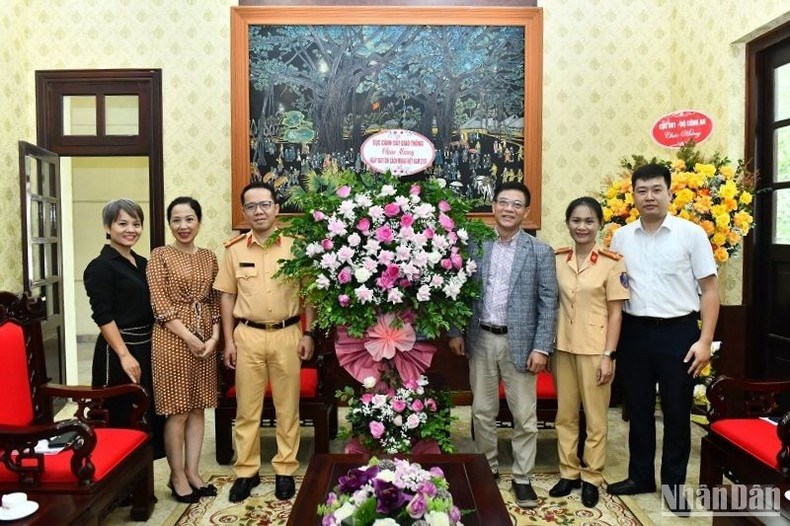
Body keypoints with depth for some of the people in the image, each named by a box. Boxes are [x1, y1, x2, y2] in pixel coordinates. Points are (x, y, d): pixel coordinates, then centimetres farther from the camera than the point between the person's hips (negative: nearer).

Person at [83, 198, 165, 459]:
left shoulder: (142, 263, 12)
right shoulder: (101, 266, -9)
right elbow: (103, 316, -16)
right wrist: (125, 355, -21)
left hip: (147, 348, 8)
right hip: (120, 352, -8)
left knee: (150, 415, 14)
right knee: (125, 421, 0)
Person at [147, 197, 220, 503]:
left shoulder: (209, 257, 10)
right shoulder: (159, 256, -4)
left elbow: (215, 302, 9)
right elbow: (161, 306, -10)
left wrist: (214, 337, -4)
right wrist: (190, 338, -15)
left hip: (206, 339, 5)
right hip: (173, 339, -5)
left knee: (197, 408, 10)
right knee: (177, 411, 2)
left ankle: (193, 472, 21)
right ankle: (177, 476, 16)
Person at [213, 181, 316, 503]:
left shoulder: (294, 247, -1)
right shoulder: (234, 250, 3)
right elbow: (227, 296, 7)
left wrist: (308, 334, -1)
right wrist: (229, 341, 3)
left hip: (287, 334, -1)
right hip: (248, 335, 1)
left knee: (287, 407, 8)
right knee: (247, 408, 9)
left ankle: (285, 470, 22)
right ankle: (246, 471, 23)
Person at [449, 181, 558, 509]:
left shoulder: (540, 252, -3)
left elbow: (548, 302, -5)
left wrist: (542, 347, -11)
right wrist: (456, 331, 2)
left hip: (519, 341, -2)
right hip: (481, 339, 2)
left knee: (524, 415, 6)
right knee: (482, 411, 13)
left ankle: (522, 478, 22)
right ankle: (487, 468, 31)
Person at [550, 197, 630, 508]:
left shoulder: (612, 263, -8)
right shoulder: (556, 259, 2)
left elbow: (615, 313, -6)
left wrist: (608, 355, -10)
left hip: (594, 350, -3)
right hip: (562, 347, 4)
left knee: (595, 417, 8)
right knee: (565, 415, 13)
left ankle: (591, 477, 23)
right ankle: (568, 472, 27)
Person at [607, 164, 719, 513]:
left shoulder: (691, 233, -4)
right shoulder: (621, 237, 4)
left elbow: (709, 289, -4)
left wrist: (705, 340, -10)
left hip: (678, 331, -3)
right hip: (634, 331, 3)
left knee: (677, 411, 9)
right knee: (638, 408, 14)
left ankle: (674, 483, 26)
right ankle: (640, 476, 30)